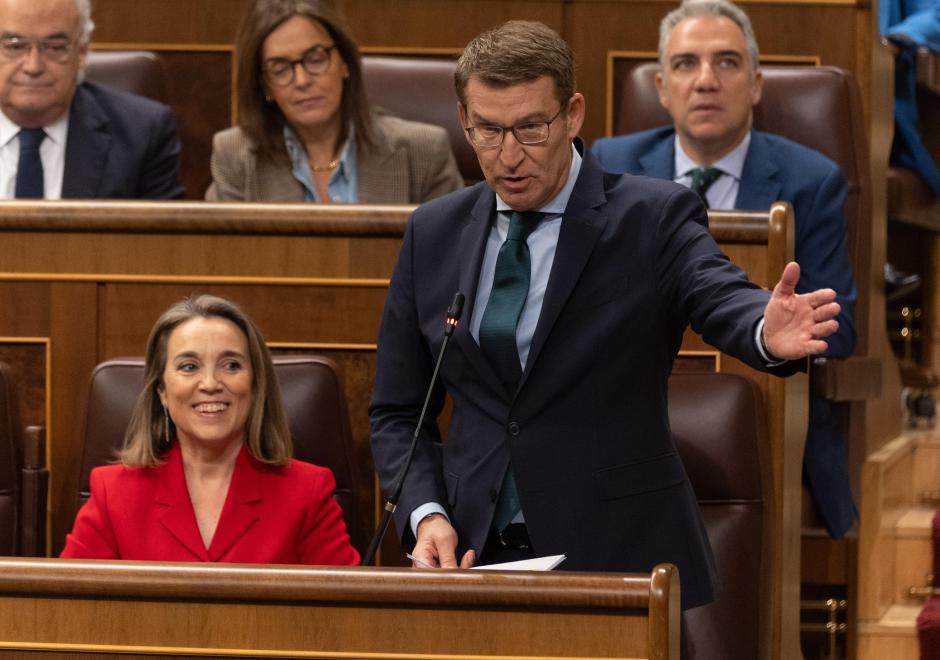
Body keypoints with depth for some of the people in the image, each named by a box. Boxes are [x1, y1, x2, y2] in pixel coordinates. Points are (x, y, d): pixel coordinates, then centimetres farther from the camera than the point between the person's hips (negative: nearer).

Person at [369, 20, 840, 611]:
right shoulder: (433, 233, 8)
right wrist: (425, 514, -5)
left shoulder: (652, 218, -4)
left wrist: (768, 333, -47)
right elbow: (398, 413, 12)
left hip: (621, 557, -3)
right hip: (473, 557, 3)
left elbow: (723, 299, -23)